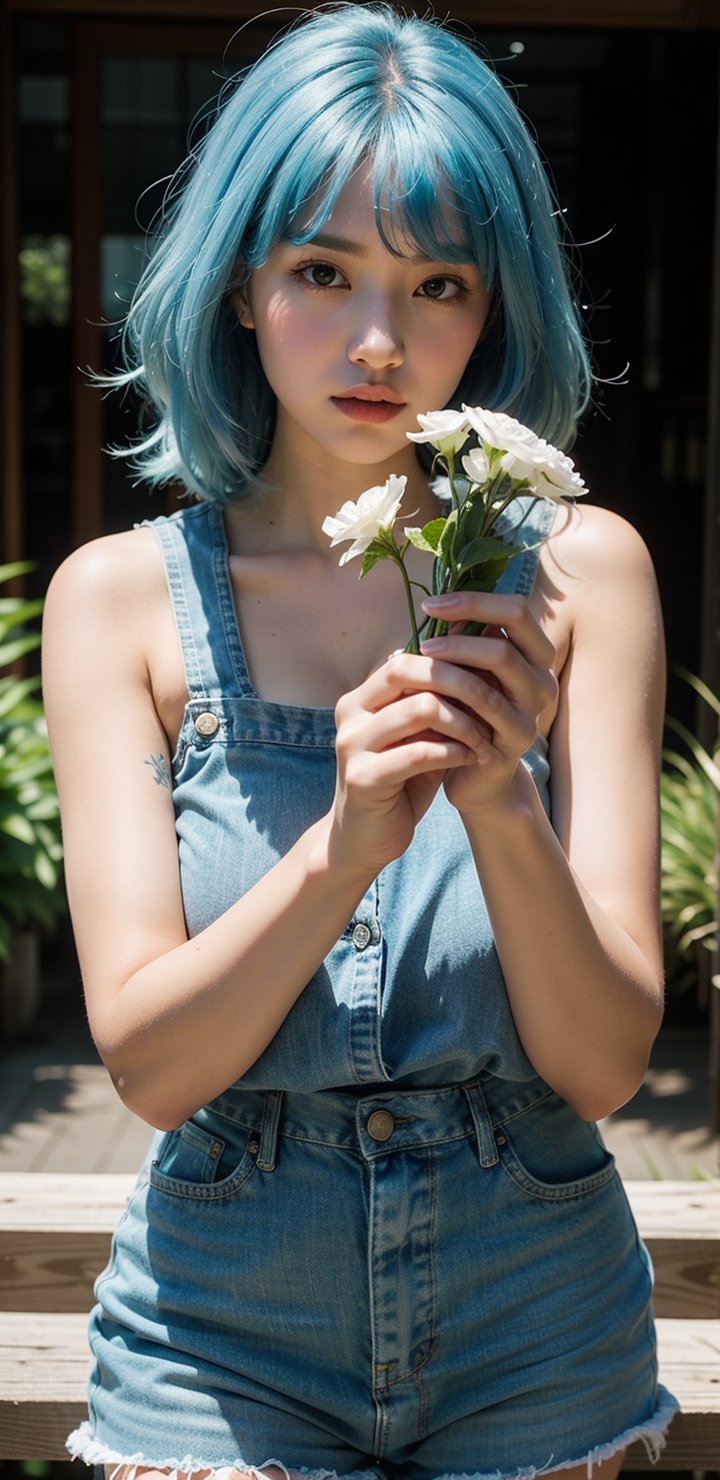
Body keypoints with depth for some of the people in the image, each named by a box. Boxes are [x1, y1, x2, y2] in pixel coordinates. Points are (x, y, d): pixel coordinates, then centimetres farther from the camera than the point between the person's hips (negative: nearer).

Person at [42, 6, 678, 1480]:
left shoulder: (577, 570, -8)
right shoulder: (121, 596, -8)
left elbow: (604, 1067, -11)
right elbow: (149, 1059, -14)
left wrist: (504, 804, -28)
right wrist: (344, 846, -30)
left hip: (535, 1346, 1)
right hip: (225, 1339, -1)